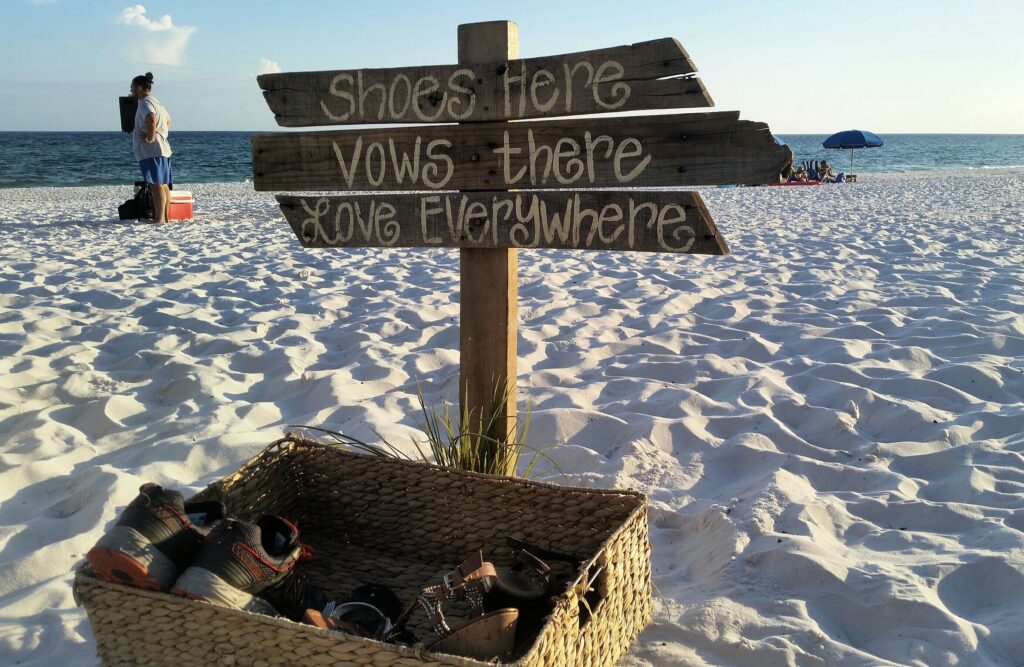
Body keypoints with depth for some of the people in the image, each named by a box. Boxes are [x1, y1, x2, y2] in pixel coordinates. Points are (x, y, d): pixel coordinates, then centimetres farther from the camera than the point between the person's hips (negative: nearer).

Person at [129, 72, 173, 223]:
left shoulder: (145, 103, -10)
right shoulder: (155, 102, 22)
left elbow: (151, 118, -32)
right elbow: (168, 120, 37)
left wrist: (150, 137, -22)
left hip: (151, 150, -10)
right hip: (163, 149, 10)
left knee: (156, 185, -13)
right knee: (163, 185, 10)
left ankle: (159, 218, -17)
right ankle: (165, 217, 14)